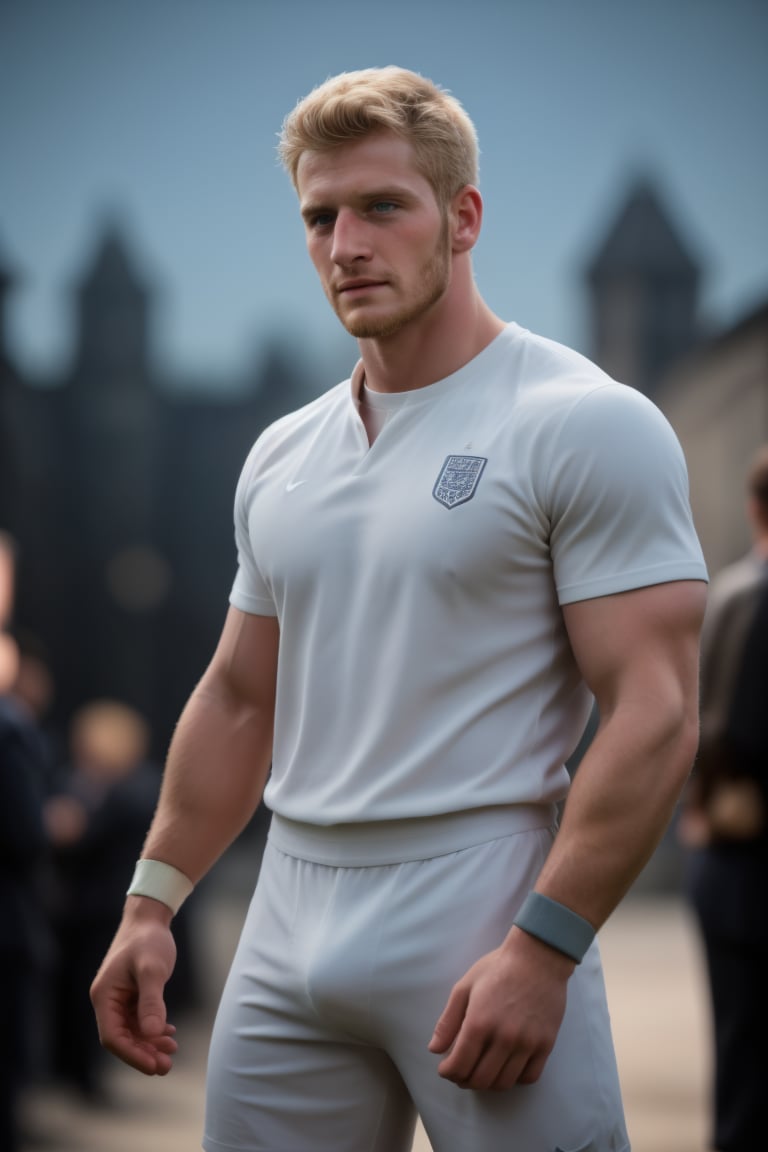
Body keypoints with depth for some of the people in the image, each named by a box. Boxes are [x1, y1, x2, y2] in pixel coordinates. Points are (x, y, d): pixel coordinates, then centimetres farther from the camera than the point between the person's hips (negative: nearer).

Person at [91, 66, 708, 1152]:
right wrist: (152, 900, 14)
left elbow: (654, 716, -14)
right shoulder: (282, 456, 14)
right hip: (286, 935, 6)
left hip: (480, 925, -6)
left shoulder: (587, 426, -8)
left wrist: (541, 950, -20)